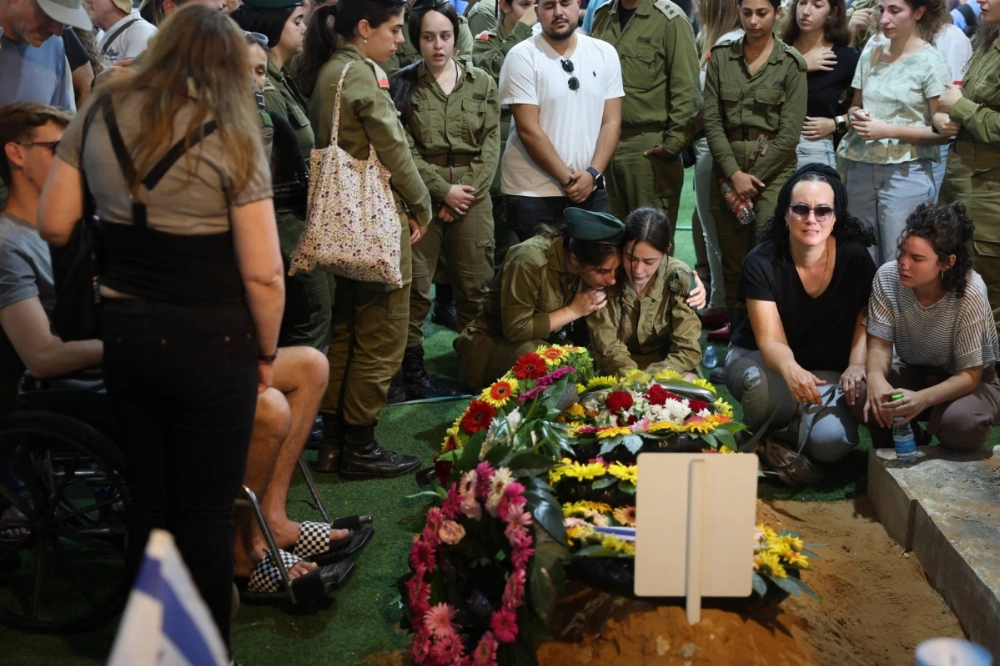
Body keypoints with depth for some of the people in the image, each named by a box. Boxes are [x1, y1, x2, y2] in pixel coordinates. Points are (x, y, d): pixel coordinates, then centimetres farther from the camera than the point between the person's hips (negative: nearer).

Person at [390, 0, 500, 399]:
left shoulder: (481, 83, 8)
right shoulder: (402, 85, 2)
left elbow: (491, 144, 4)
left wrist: (468, 192, -7)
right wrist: (444, 190, -11)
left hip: (473, 199, 2)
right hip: (421, 198, -2)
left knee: (476, 290, 5)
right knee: (414, 289, 0)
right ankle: (413, 373, 9)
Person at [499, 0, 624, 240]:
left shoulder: (605, 53, 5)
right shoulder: (522, 57, -7)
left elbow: (611, 122, 3)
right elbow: (529, 130, -11)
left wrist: (592, 174, -10)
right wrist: (568, 178, -13)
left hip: (591, 191, 3)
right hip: (533, 195, -3)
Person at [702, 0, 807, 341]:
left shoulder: (792, 64, -1)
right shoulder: (720, 57, 5)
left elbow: (789, 133, -6)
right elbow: (711, 120, 0)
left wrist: (752, 177, -10)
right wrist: (734, 173, -10)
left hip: (774, 168, -2)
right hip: (728, 166, 3)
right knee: (732, 261, 6)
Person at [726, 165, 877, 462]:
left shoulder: (855, 257, -15)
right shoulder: (761, 262, -20)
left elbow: (864, 321, -9)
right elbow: (771, 341, -25)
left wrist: (857, 364, -31)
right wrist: (791, 370, -48)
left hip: (828, 368, 2)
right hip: (759, 359, -1)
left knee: (829, 442, -27)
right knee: (764, 386, -39)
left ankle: (802, 416, 11)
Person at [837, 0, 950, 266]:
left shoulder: (930, 62, -6)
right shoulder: (871, 53, 9)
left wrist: (888, 130, -17)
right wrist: (856, 116, -4)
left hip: (904, 174, -5)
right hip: (860, 169, 5)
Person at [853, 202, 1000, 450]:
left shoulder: (970, 293, -29)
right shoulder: (888, 277, -20)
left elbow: (969, 375, -26)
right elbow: (880, 344, -17)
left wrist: (922, 399, -46)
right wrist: (876, 378, -42)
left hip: (968, 381, -3)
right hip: (912, 372, 3)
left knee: (960, 423, -37)